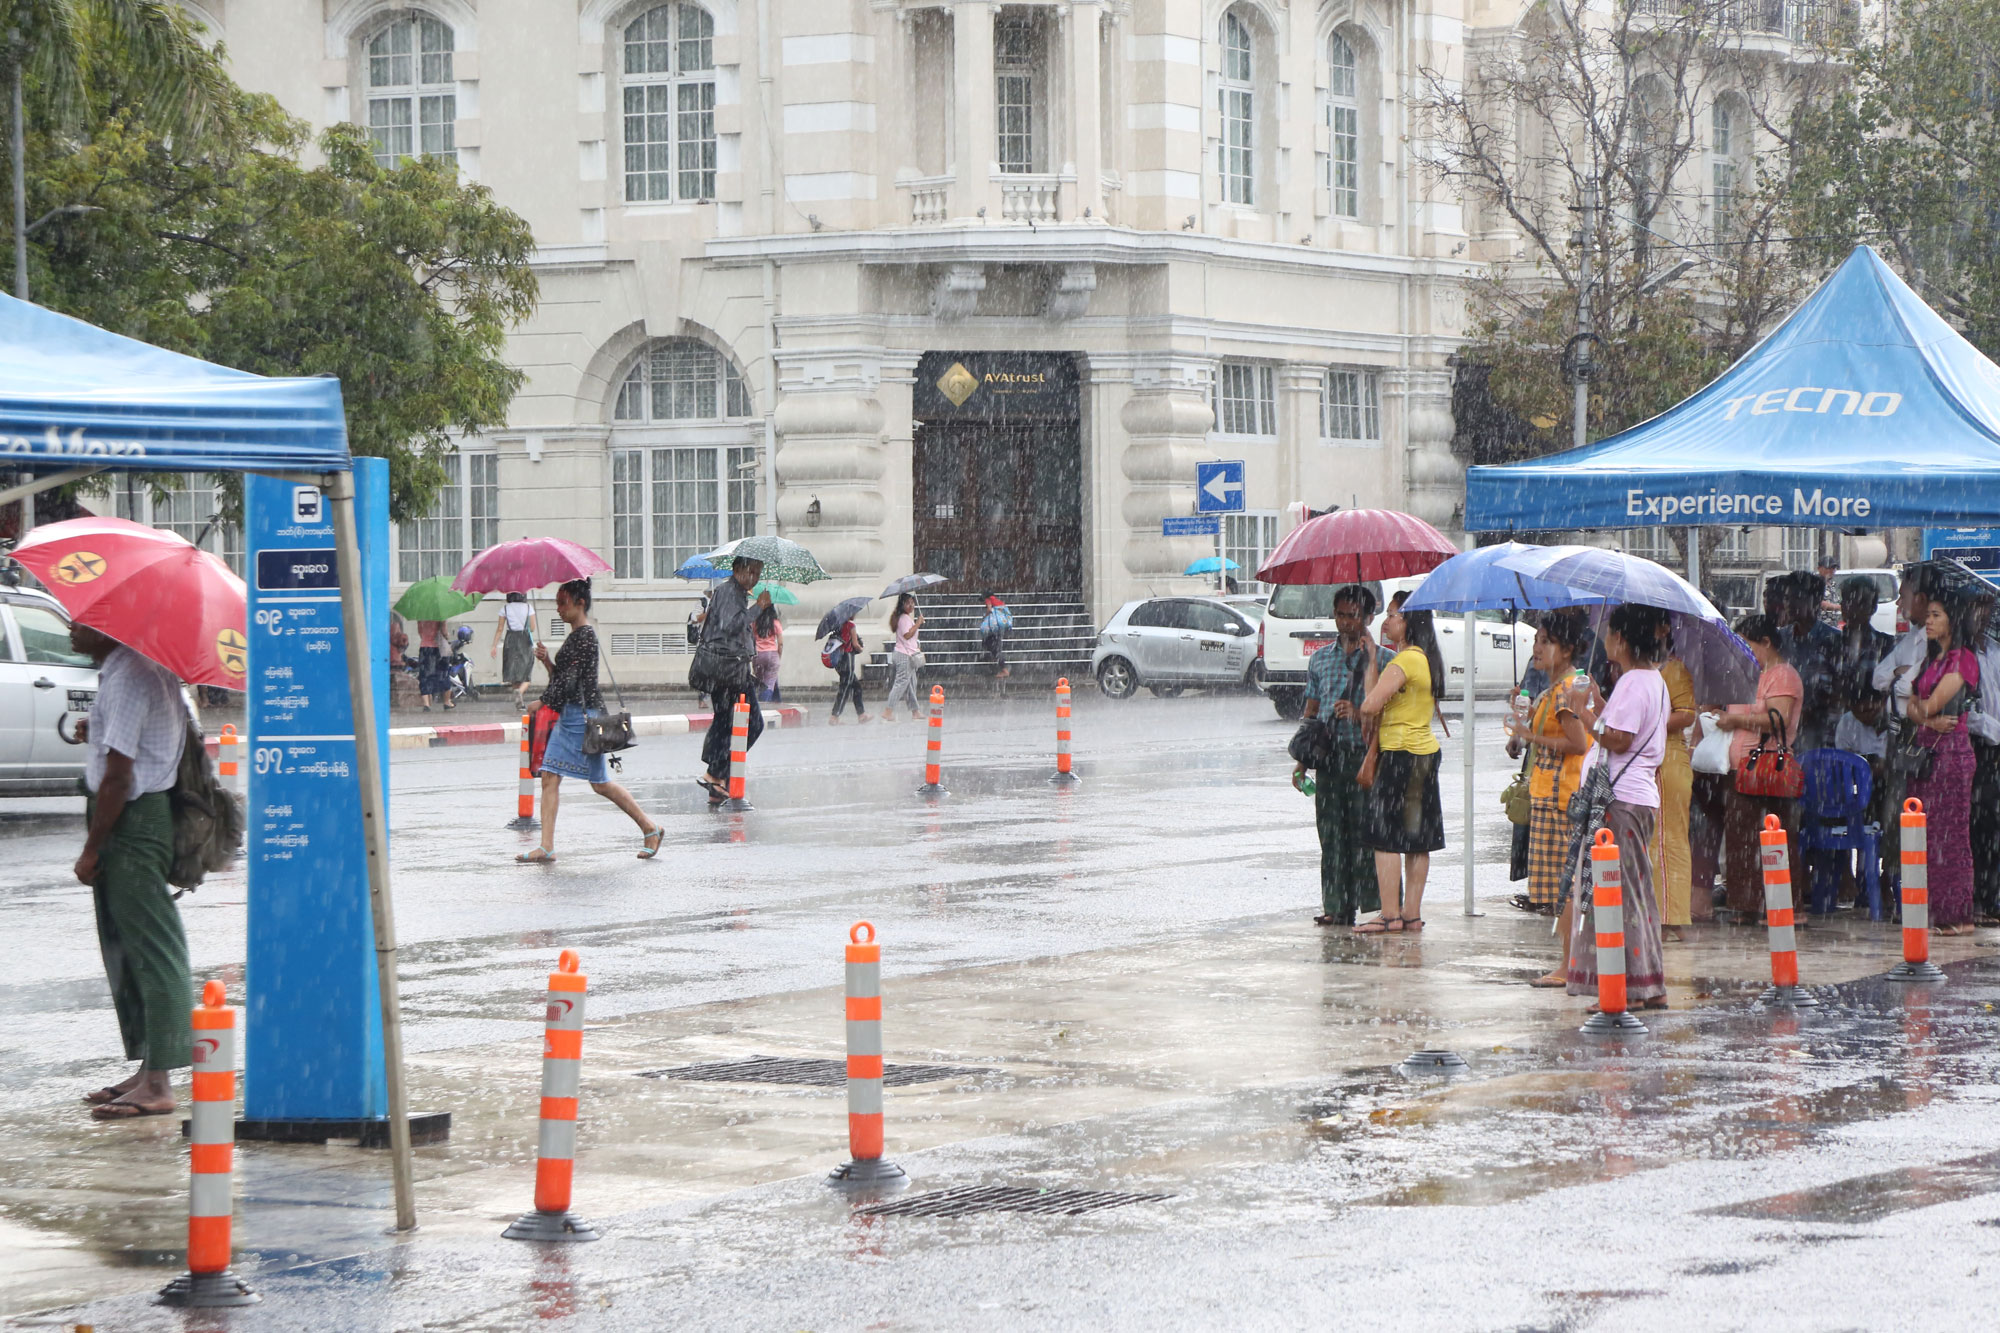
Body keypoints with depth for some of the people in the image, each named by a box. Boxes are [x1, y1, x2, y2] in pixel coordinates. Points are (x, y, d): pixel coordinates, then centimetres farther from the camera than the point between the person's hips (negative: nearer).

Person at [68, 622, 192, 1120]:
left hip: (131, 820, -11)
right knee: (127, 951, 15)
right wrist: (96, 734, 10)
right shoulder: (147, 668, 12)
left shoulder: (126, 681, -19)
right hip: (147, 813, 11)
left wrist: (91, 851, -15)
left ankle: (157, 1084, -5)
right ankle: (147, 1070, 22)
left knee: (151, 951, -7)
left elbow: (118, 777, -21)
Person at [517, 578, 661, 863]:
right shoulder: (573, 636, 16)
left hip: (583, 715, -10)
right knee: (550, 777, 4)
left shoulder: (586, 635, -14)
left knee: (600, 783, -6)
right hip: (567, 715, 10)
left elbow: (570, 680, -19)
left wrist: (544, 702, -11)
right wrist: (547, 660, 1)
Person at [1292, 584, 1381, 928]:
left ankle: (1379, 904, -5)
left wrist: (1360, 714, -17)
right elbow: (1311, 712, 19)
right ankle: (1337, 906, 7)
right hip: (1329, 756, 4)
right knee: (1331, 831, 3)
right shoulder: (1321, 659, 16)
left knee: (1365, 829, -8)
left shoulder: (1378, 658, 2)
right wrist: (1302, 760, 14)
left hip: (1364, 756, -4)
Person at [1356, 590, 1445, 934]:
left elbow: (1370, 706, -24)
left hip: (1401, 755, -9)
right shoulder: (1428, 659, 12)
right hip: (1426, 752, 9)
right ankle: (1412, 913, 13)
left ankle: (1390, 915, -9)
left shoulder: (1402, 662, -17)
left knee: (1385, 837, -6)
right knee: (1418, 840, 10)